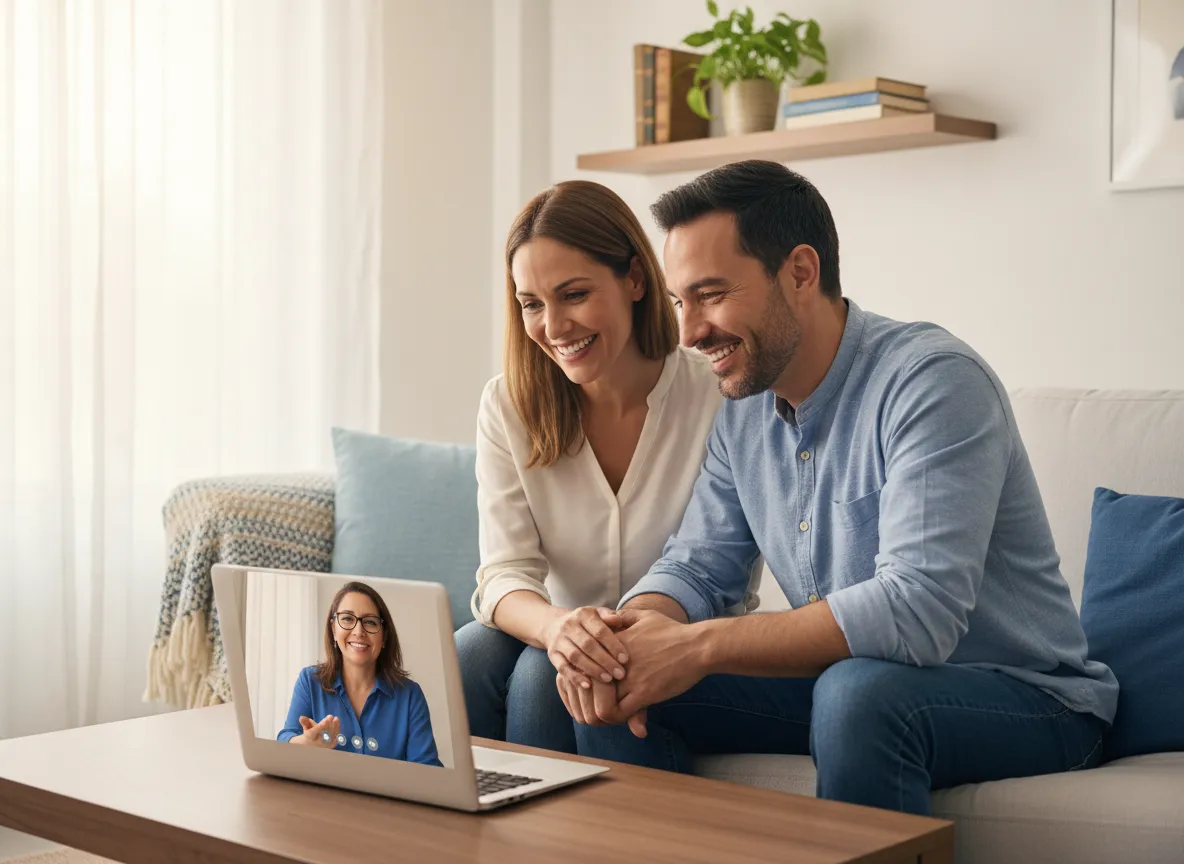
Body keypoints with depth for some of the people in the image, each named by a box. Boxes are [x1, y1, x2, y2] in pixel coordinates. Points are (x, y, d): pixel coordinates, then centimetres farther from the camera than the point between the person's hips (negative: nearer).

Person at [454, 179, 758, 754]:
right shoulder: (508, 406, -3)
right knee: (467, 656, -28)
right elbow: (504, 575, -12)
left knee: (544, 674, -30)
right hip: (563, 643, 3)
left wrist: (640, 643, -34)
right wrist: (557, 625, -36)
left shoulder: (717, 400, -14)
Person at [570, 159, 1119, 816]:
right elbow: (696, 564, 5)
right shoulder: (743, 407, 3)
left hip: (1026, 697, -6)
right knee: (613, 687, -7)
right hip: (841, 683, 7)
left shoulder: (933, 380, -23)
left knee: (860, 688, -38)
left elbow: (918, 611, -32)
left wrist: (700, 646, -31)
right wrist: (633, 631, -20)